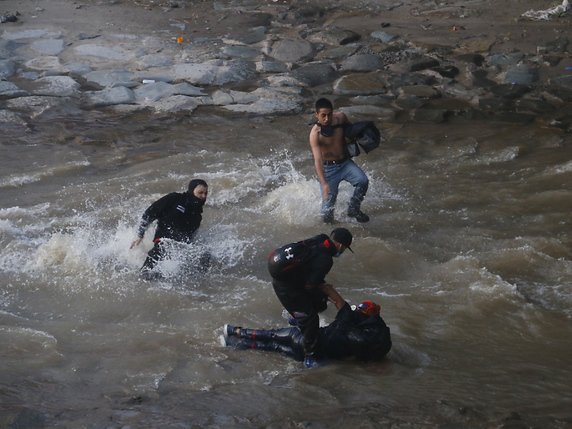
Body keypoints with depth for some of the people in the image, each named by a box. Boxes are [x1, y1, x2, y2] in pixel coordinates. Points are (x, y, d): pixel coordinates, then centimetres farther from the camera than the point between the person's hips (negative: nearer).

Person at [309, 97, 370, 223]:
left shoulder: (340, 117, -9)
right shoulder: (315, 134, -23)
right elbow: (317, 160, -32)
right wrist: (324, 183, -42)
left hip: (345, 162, 4)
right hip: (328, 168, -4)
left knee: (362, 181, -23)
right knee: (328, 205, -9)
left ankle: (353, 209, -1)